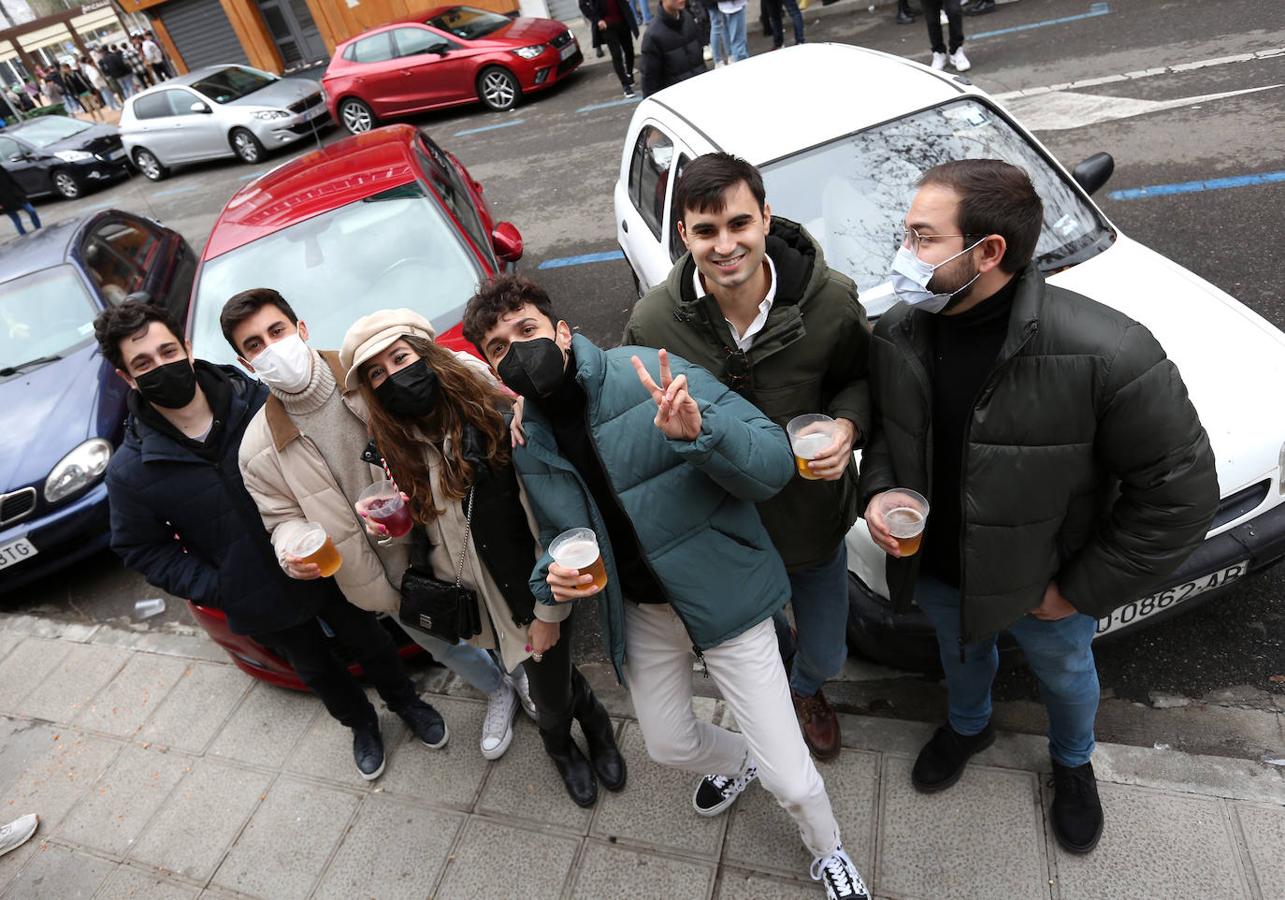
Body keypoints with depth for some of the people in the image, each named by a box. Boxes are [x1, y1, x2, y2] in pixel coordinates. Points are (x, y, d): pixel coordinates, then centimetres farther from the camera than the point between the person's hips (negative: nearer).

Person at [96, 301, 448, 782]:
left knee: (368, 639, 21)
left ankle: (405, 701, 51)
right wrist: (215, 589, -11)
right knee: (315, 667, 24)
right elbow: (142, 549, -2)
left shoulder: (260, 403, -17)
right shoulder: (130, 471, -14)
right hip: (262, 601, 1)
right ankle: (361, 724, 54)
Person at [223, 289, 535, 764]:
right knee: (443, 643, 24)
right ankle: (498, 690, 58)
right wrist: (292, 550, -21)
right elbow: (284, 519, 0)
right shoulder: (258, 451, -10)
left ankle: (524, 674, 57)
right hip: (397, 581, 2)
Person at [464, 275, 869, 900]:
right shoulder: (527, 444, -2)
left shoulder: (653, 375, -21)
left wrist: (700, 431, -41)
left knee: (788, 778, 0)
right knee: (668, 746, 24)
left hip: (726, 595, -5)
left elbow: (775, 465, -22)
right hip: (639, 613, 6)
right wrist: (553, 577, -12)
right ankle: (738, 761, 60)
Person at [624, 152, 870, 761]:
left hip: (815, 521, 1)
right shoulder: (652, 322, -21)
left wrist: (847, 423, -22)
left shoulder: (832, 301, -21)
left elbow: (861, 377, -2)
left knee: (826, 656, 24)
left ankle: (806, 691, 64)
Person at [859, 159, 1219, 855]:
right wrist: (878, 489, -18)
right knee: (961, 652, 31)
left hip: (1042, 586, -2)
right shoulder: (898, 332, -17)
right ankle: (968, 726, 66)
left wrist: (1082, 590, -16)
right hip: (935, 568, 3)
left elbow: (1179, 491, -22)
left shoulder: (1106, 353, -32)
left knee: (1065, 674, 28)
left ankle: (1072, 763, 63)